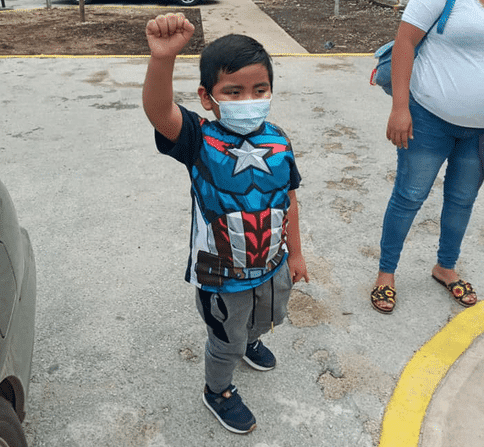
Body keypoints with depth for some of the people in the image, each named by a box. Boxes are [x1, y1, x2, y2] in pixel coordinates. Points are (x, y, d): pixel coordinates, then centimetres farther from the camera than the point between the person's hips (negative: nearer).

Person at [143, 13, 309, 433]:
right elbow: (158, 110, -43)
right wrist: (163, 57, -61)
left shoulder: (278, 142, -10)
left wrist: (295, 253, 8)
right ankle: (219, 391, 50)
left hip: (272, 265, 5)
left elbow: (289, 200, 1)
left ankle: (250, 342, 69)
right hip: (221, 276, -4)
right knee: (226, 342, 19)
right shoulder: (199, 141, -23)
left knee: (267, 318, 33)